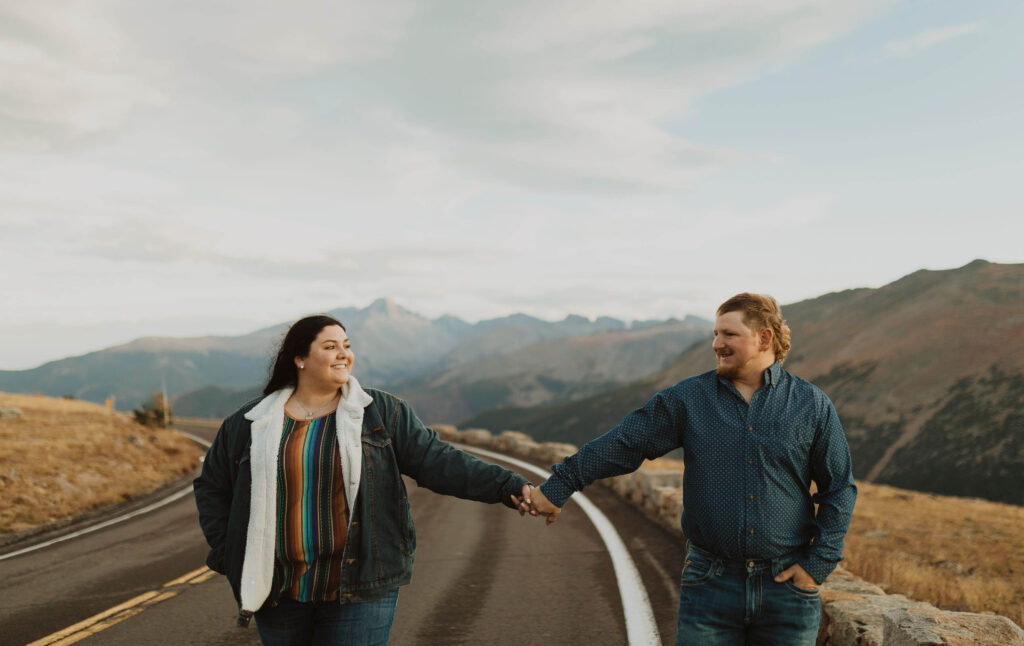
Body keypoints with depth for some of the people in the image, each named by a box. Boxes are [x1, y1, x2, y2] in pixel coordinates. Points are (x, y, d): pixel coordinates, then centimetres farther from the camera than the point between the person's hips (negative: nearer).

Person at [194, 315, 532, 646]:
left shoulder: (382, 413, -1)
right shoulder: (248, 424, 3)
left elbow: (436, 460, -8)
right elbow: (211, 487, 14)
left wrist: (508, 485, -19)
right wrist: (227, 555, 6)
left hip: (358, 587, -2)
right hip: (280, 592, 2)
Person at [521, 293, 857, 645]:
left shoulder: (813, 405, 2)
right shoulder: (688, 398, 2)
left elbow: (840, 488, 6)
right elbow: (622, 444, 2)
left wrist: (818, 563, -1)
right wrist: (557, 487, 0)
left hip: (787, 586, 0)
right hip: (710, 586, 0)